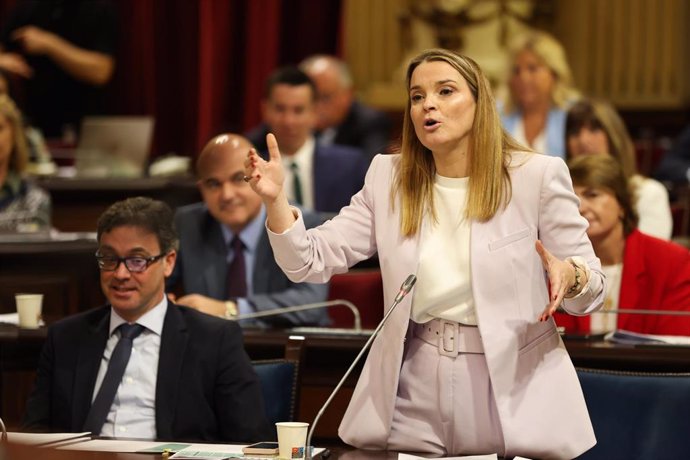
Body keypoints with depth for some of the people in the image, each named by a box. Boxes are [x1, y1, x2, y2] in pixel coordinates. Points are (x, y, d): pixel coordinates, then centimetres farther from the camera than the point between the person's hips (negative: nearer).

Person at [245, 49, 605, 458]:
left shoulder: (537, 176, -5)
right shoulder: (388, 179, 5)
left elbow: (592, 290, -4)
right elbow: (311, 262, 1)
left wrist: (570, 277, -26)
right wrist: (276, 199, -15)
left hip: (513, 401, -2)